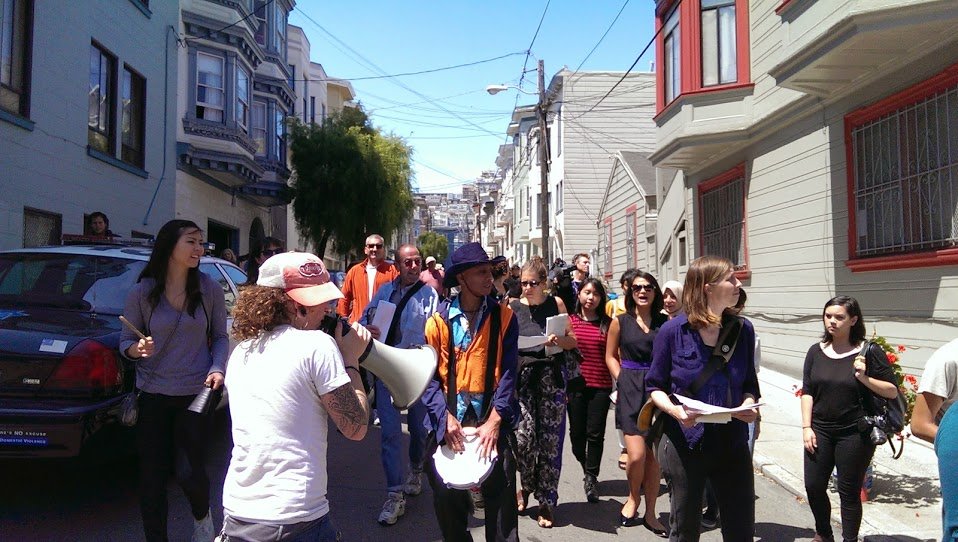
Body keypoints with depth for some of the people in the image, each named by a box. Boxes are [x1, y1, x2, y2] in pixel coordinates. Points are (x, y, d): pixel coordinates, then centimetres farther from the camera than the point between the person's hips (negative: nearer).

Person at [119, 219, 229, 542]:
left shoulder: (210, 290, -3)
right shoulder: (142, 292, -3)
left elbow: (220, 337, 5)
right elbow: (125, 341, 4)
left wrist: (217, 368, -11)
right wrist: (137, 349, -19)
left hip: (197, 394, 0)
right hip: (153, 396, 1)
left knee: (191, 471, 1)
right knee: (152, 476, 4)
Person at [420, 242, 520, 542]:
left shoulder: (504, 317, 0)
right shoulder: (438, 322, 0)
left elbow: (508, 371, -5)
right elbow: (429, 376, -2)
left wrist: (496, 419, -14)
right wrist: (445, 417, -13)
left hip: (491, 423, 0)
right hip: (448, 424, 1)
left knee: (501, 496, 3)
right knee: (446, 498, 10)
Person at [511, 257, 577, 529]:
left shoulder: (556, 304, 7)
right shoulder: (513, 308, 7)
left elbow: (573, 341, 10)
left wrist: (558, 340, -11)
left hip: (552, 375, 0)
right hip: (523, 375, 0)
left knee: (550, 438, 2)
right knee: (523, 436, -10)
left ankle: (546, 501, 18)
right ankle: (527, 485, 22)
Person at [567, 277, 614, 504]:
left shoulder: (608, 323, 4)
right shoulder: (569, 321, 4)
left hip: (601, 385, -1)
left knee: (595, 433, -1)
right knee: (577, 432, 8)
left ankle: (591, 478, 11)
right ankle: (586, 467, 35)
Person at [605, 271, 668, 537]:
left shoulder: (665, 322, 6)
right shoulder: (620, 322, 4)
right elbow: (610, 356, 10)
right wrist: (623, 380, -1)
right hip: (631, 389, -2)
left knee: (655, 454, 6)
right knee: (637, 454, -10)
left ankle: (650, 513, 20)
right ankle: (633, 498, 20)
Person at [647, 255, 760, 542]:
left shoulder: (743, 329, 2)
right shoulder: (672, 331, -9)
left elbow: (749, 384, 10)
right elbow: (655, 386, -2)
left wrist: (749, 404, -11)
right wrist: (673, 409, -20)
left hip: (733, 442, 3)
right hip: (684, 443, -3)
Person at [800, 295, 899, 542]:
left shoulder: (867, 352, -8)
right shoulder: (816, 351, 3)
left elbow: (892, 391, -5)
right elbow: (807, 392, 5)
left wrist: (864, 378, -21)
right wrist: (806, 427, -1)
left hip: (855, 434, -4)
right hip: (820, 431, 4)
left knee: (849, 491, 5)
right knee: (813, 486, 8)